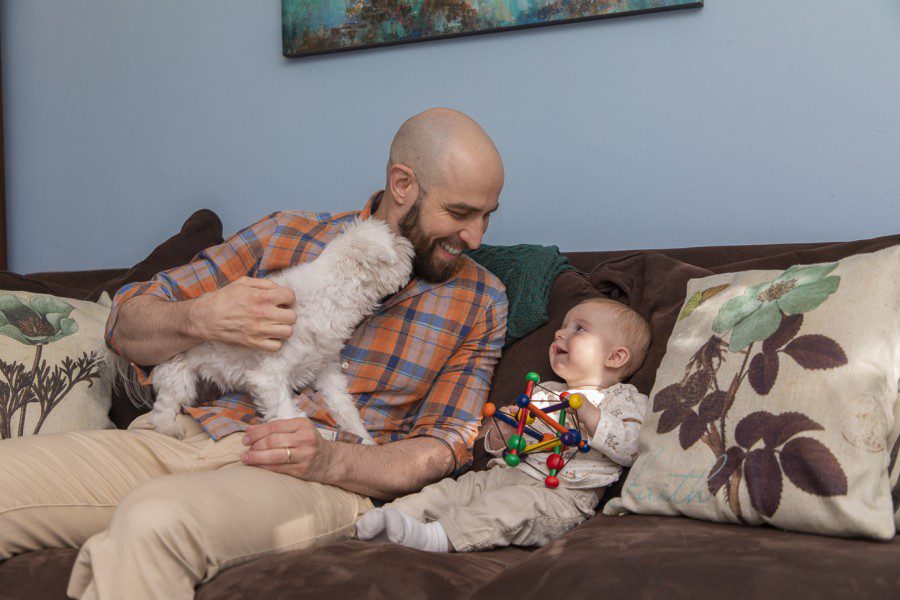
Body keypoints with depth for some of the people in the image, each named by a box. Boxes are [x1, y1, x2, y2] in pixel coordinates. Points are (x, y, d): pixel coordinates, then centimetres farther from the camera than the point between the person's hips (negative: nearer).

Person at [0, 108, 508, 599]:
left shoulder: (482, 301, 9)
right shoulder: (288, 235, 10)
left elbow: (442, 447, 4)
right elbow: (127, 326, 11)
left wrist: (330, 461, -15)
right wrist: (201, 318, -12)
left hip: (327, 480, -2)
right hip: (193, 432, 3)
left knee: (156, 518, -33)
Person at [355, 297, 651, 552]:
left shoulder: (624, 398, 10)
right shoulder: (542, 392, 29)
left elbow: (633, 448, -8)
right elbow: (496, 446, 29)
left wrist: (591, 417, -17)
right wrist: (500, 436, 4)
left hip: (564, 494, -7)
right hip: (506, 473, 7)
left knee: (518, 503, -35)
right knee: (451, 489, -12)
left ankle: (439, 537, -47)